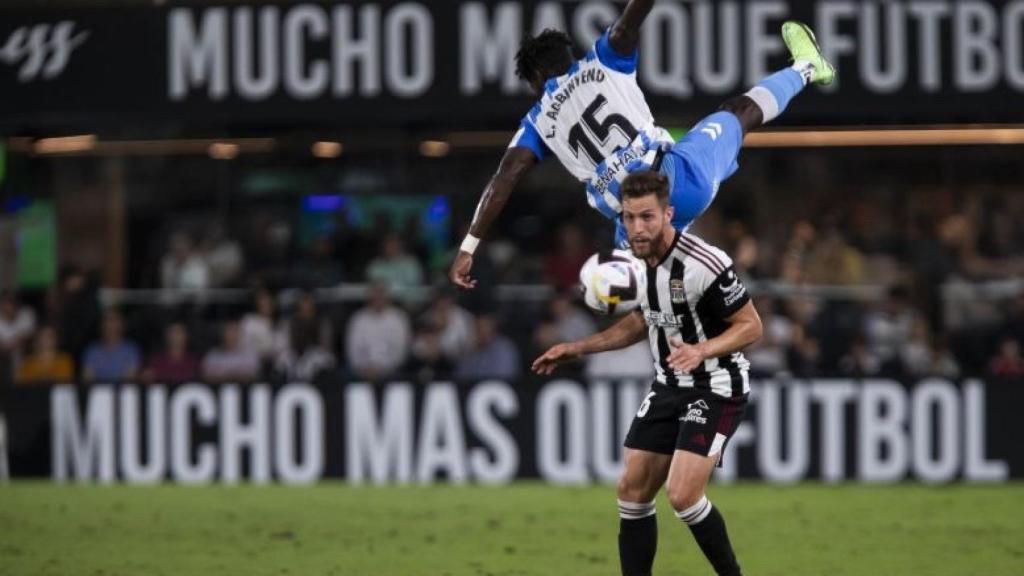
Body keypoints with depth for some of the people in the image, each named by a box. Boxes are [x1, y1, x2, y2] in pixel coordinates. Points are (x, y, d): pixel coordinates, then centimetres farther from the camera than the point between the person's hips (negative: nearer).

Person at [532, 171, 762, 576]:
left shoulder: (704, 265, -26)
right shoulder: (641, 256, -1)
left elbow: (750, 326, -18)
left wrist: (700, 351, -33)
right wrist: (578, 349, 15)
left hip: (715, 388, -8)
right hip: (669, 387, 8)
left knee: (683, 494, -19)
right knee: (632, 491, 5)